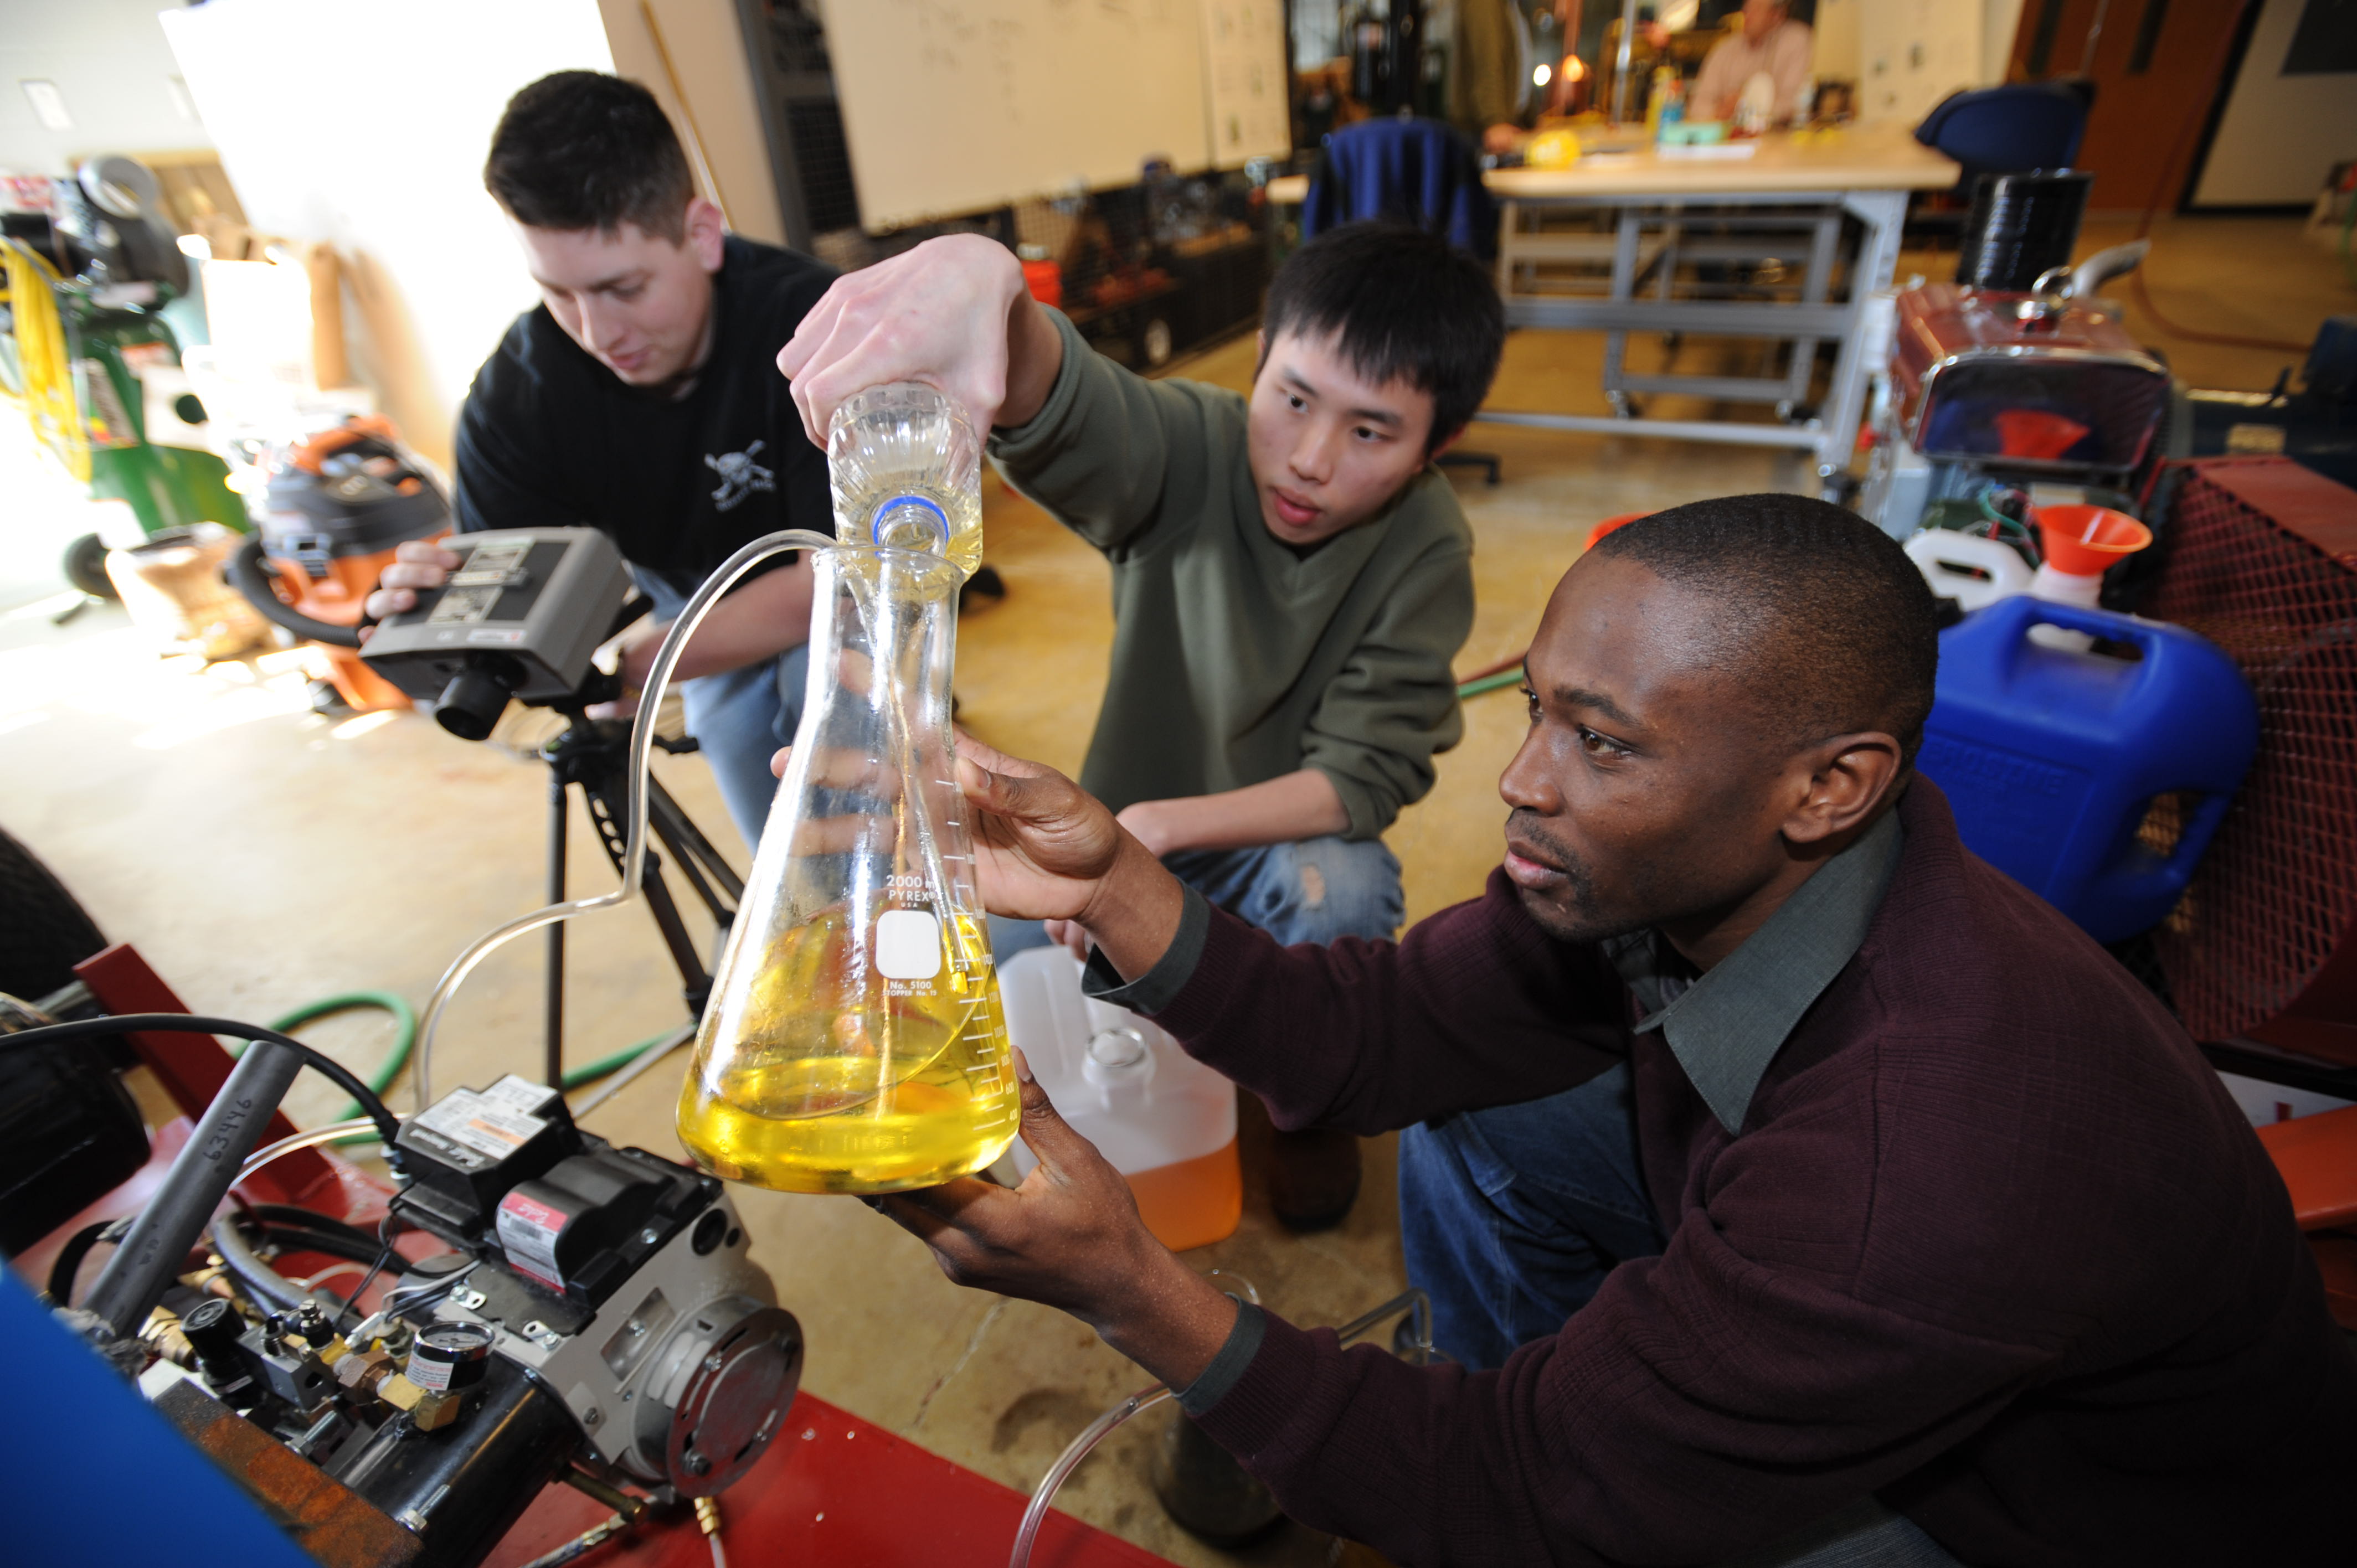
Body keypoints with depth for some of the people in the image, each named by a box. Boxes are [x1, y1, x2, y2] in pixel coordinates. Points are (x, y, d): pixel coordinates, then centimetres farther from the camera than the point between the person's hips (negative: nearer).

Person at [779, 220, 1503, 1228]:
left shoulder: (1425, 552, -18)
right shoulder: (1194, 452, -20)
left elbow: (1362, 777, -21)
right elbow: (1063, 406, -42)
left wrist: (1158, 826, -32)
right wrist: (981, 280, -66)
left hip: (1287, 838, -1)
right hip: (1130, 826, 2)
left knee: (1340, 890, -35)